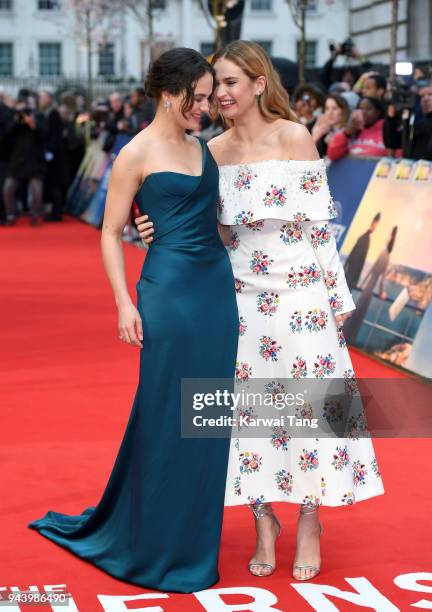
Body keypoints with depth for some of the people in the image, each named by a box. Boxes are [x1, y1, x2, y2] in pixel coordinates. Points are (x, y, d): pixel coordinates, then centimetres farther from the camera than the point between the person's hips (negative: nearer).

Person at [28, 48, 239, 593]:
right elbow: (110, 234, -5)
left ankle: (194, 537, 25)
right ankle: (157, 550, 15)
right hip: (169, 289, -7)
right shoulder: (136, 154, -6)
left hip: (218, 285, 7)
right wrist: (125, 304, -13)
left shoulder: (202, 146, 13)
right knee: (165, 416, 1)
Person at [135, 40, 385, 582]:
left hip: (298, 291, -3)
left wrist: (337, 294, -5)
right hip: (241, 294, 4)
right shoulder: (214, 150, 4)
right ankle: (264, 521, 21)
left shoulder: (294, 137, -7)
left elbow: (320, 221, -6)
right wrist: (159, 230, -10)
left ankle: (309, 522, 19)